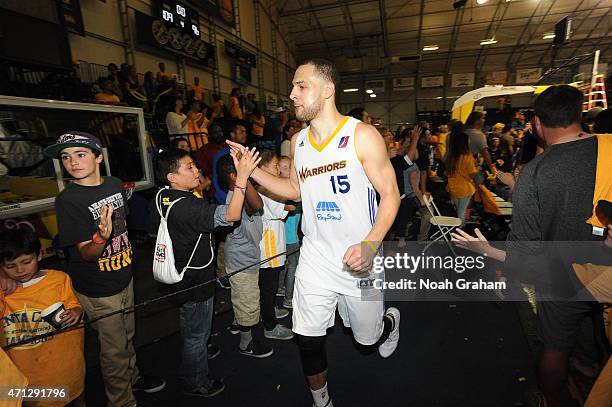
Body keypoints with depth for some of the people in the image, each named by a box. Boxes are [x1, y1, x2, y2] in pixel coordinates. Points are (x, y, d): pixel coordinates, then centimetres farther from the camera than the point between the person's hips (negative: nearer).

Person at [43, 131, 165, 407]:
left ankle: (133, 378, 50)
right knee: (114, 348, 12)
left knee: (127, 336, 25)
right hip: (97, 290, -5)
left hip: (124, 278, 6)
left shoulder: (114, 184, -3)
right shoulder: (67, 201, -21)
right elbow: (87, 253, -21)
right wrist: (102, 236, -42)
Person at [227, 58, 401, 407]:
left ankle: (391, 320, 54)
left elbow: (390, 194, -12)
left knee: (368, 337, 17)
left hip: (358, 259, -3)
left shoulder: (362, 135, -13)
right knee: (308, 339, 10)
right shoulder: (298, 141, 4)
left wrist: (370, 245, -27)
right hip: (315, 258, 4)